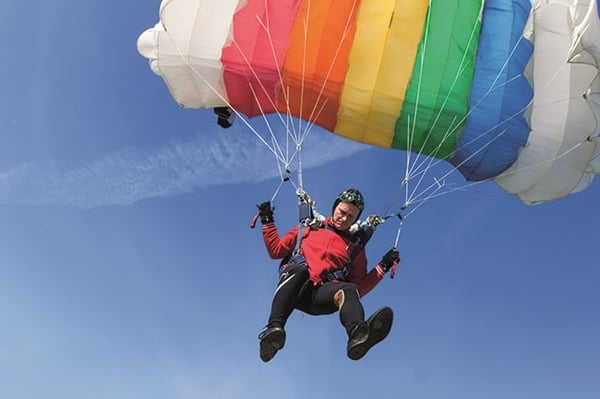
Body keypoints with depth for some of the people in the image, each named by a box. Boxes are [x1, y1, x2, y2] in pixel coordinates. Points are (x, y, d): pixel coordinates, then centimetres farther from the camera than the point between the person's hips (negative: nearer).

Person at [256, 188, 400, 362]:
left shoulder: (355, 247, 26)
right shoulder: (309, 229, 25)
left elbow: (358, 288, 18)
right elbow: (276, 250, 23)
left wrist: (382, 267, 8)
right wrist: (267, 221, 16)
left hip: (322, 295, 0)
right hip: (293, 289, 0)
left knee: (349, 290, -33)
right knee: (298, 269, -36)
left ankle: (358, 335, -64)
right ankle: (274, 328, -50)